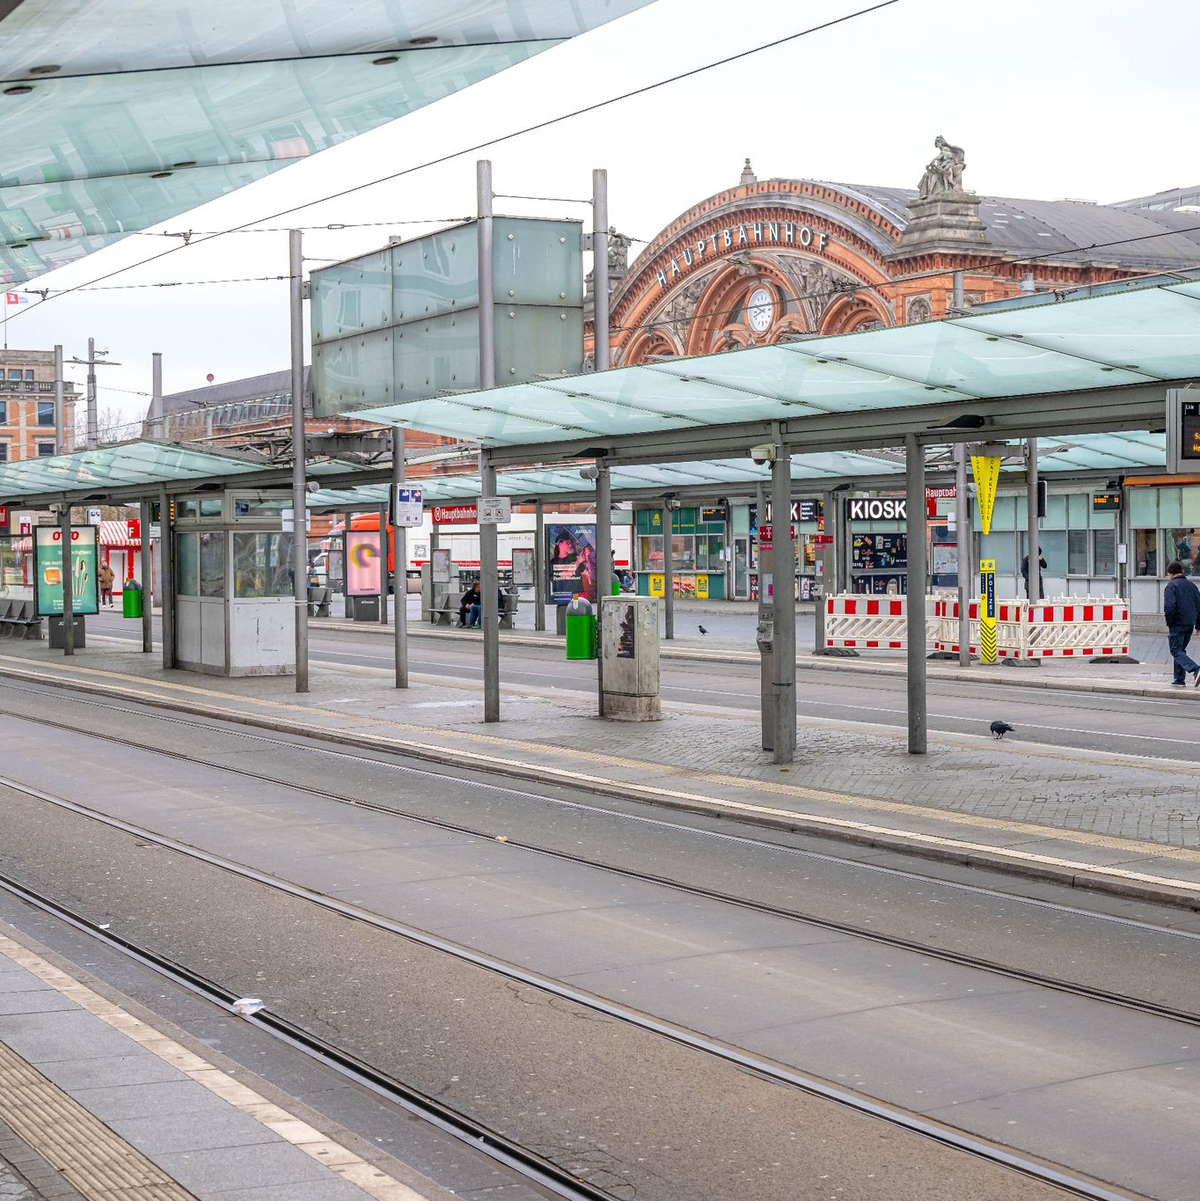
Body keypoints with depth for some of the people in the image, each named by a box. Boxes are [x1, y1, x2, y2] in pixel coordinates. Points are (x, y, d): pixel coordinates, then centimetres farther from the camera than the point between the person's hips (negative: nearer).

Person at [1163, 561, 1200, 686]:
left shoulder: (1171, 586, -8)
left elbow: (1169, 606, -21)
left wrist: (1169, 623, -8)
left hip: (1177, 624, -7)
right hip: (1190, 624, 7)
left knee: (1176, 651, -4)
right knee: (1181, 650, 17)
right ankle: (1179, 679, 15)